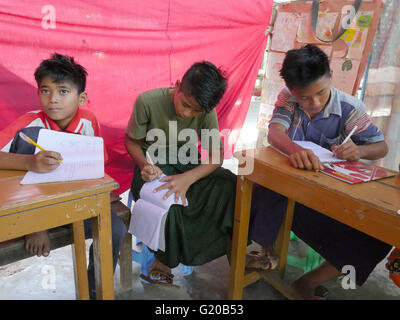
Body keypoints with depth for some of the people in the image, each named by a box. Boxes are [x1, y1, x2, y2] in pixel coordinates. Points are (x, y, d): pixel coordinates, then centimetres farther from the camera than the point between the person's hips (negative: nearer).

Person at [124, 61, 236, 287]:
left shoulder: (206, 111, -11)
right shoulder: (148, 101, -18)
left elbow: (216, 155, -14)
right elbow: (131, 141, -4)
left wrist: (188, 178, -32)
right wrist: (144, 164, -26)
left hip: (187, 163, 3)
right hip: (153, 164, -3)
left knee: (230, 184, -20)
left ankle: (230, 242, 2)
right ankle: (166, 261, -7)